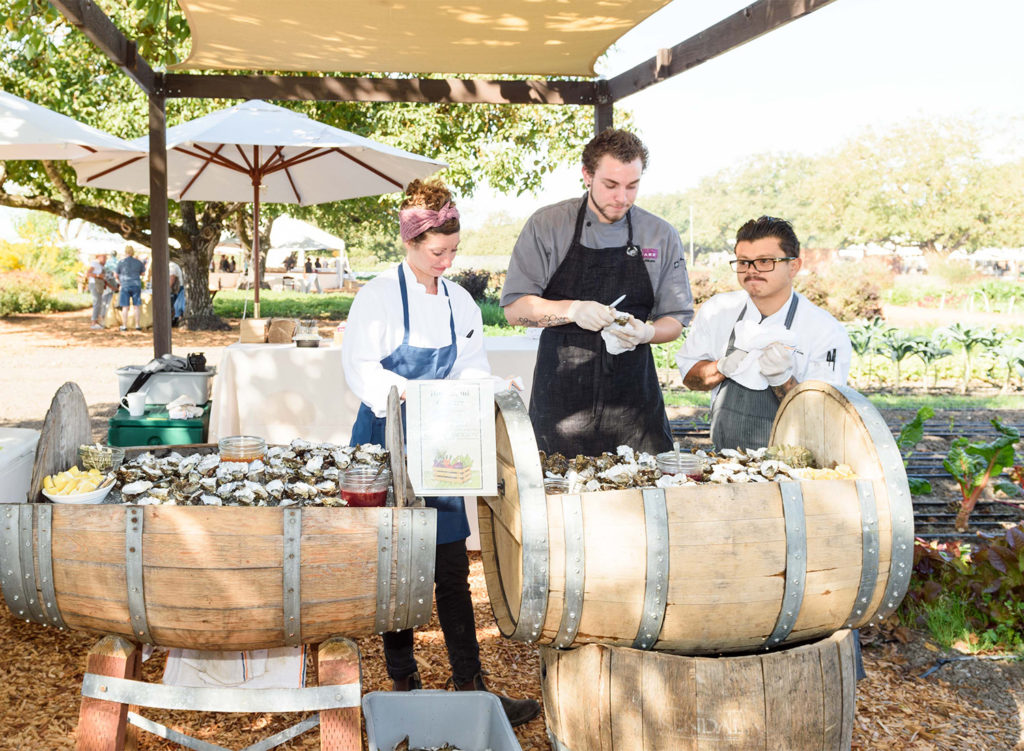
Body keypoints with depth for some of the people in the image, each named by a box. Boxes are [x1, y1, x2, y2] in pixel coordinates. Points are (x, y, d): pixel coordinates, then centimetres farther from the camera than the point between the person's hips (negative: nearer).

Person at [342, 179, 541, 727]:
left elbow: (472, 368, 10)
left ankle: (470, 687, 12)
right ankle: (404, 685, 17)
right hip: (386, 438, -4)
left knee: (452, 568, 5)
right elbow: (360, 368, -14)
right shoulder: (379, 295, -8)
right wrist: (408, 394, -28)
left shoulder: (459, 302, 8)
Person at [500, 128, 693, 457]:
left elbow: (675, 319, 10)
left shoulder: (662, 236, 6)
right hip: (561, 390, -1)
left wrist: (645, 333, -12)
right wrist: (572, 310, -17)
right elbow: (515, 309, -1)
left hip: (633, 396, 2)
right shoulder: (546, 226, 1)